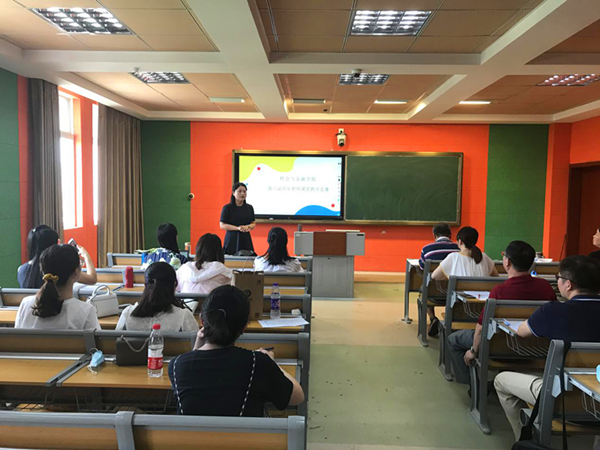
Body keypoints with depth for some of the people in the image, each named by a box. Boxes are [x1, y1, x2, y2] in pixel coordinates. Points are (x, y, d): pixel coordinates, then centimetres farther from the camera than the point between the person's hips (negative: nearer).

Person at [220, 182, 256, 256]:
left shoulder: (249, 208, 10)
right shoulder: (227, 208, -2)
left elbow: (253, 224, 14)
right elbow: (222, 225, -5)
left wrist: (248, 227, -9)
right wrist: (237, 228, -16)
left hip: (246, 239, 3)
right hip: (232, 239, -3)